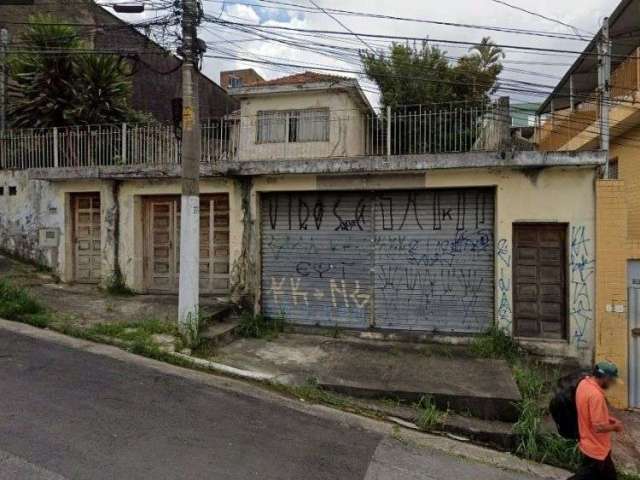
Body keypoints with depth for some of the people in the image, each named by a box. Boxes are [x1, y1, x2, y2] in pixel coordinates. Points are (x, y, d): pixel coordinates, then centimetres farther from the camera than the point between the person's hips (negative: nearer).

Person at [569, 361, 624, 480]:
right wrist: (615, 426, -11)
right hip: (596, 449, -10)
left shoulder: (584, 383, -1)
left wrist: (608, 418, 8)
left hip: (591, 445, 10)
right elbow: (599, 427, -29)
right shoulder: (596, 394, -31)